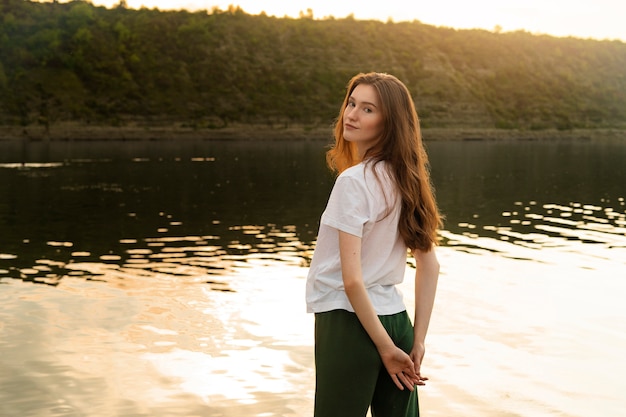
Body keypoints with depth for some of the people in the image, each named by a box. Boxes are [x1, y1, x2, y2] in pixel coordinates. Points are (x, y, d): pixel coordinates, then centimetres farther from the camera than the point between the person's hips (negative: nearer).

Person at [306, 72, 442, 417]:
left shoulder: (353, 180, -16)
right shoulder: (405, 178, 6)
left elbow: (352, 279, -20)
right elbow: (430, 265, 8)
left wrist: (386, 348, -13)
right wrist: (417, 342, 7)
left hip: (350, 322, -7)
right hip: (396, 319, 7)